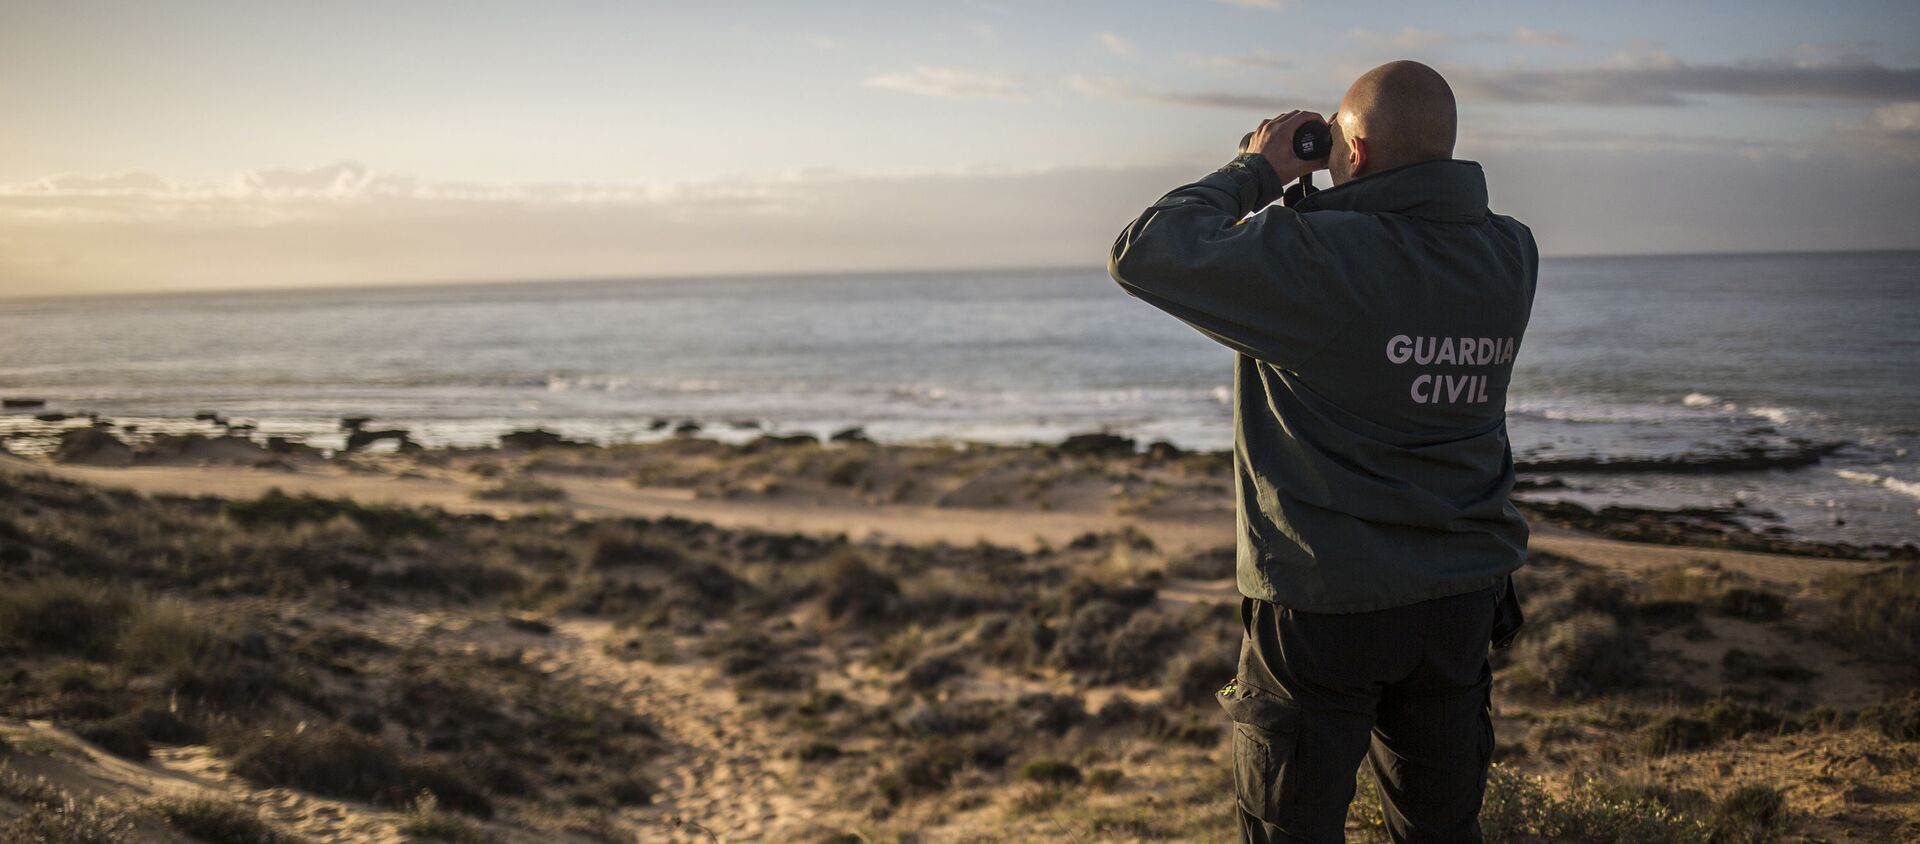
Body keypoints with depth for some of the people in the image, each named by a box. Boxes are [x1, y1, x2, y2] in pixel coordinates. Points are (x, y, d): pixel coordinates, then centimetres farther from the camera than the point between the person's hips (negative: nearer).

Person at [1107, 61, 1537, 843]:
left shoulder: (1313, 258, -21)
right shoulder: (1511, 257, -1)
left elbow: (1142, 253, -16)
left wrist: (1257, 171, -5)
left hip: (1323, 607, -6)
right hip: (1460, 603, 6)